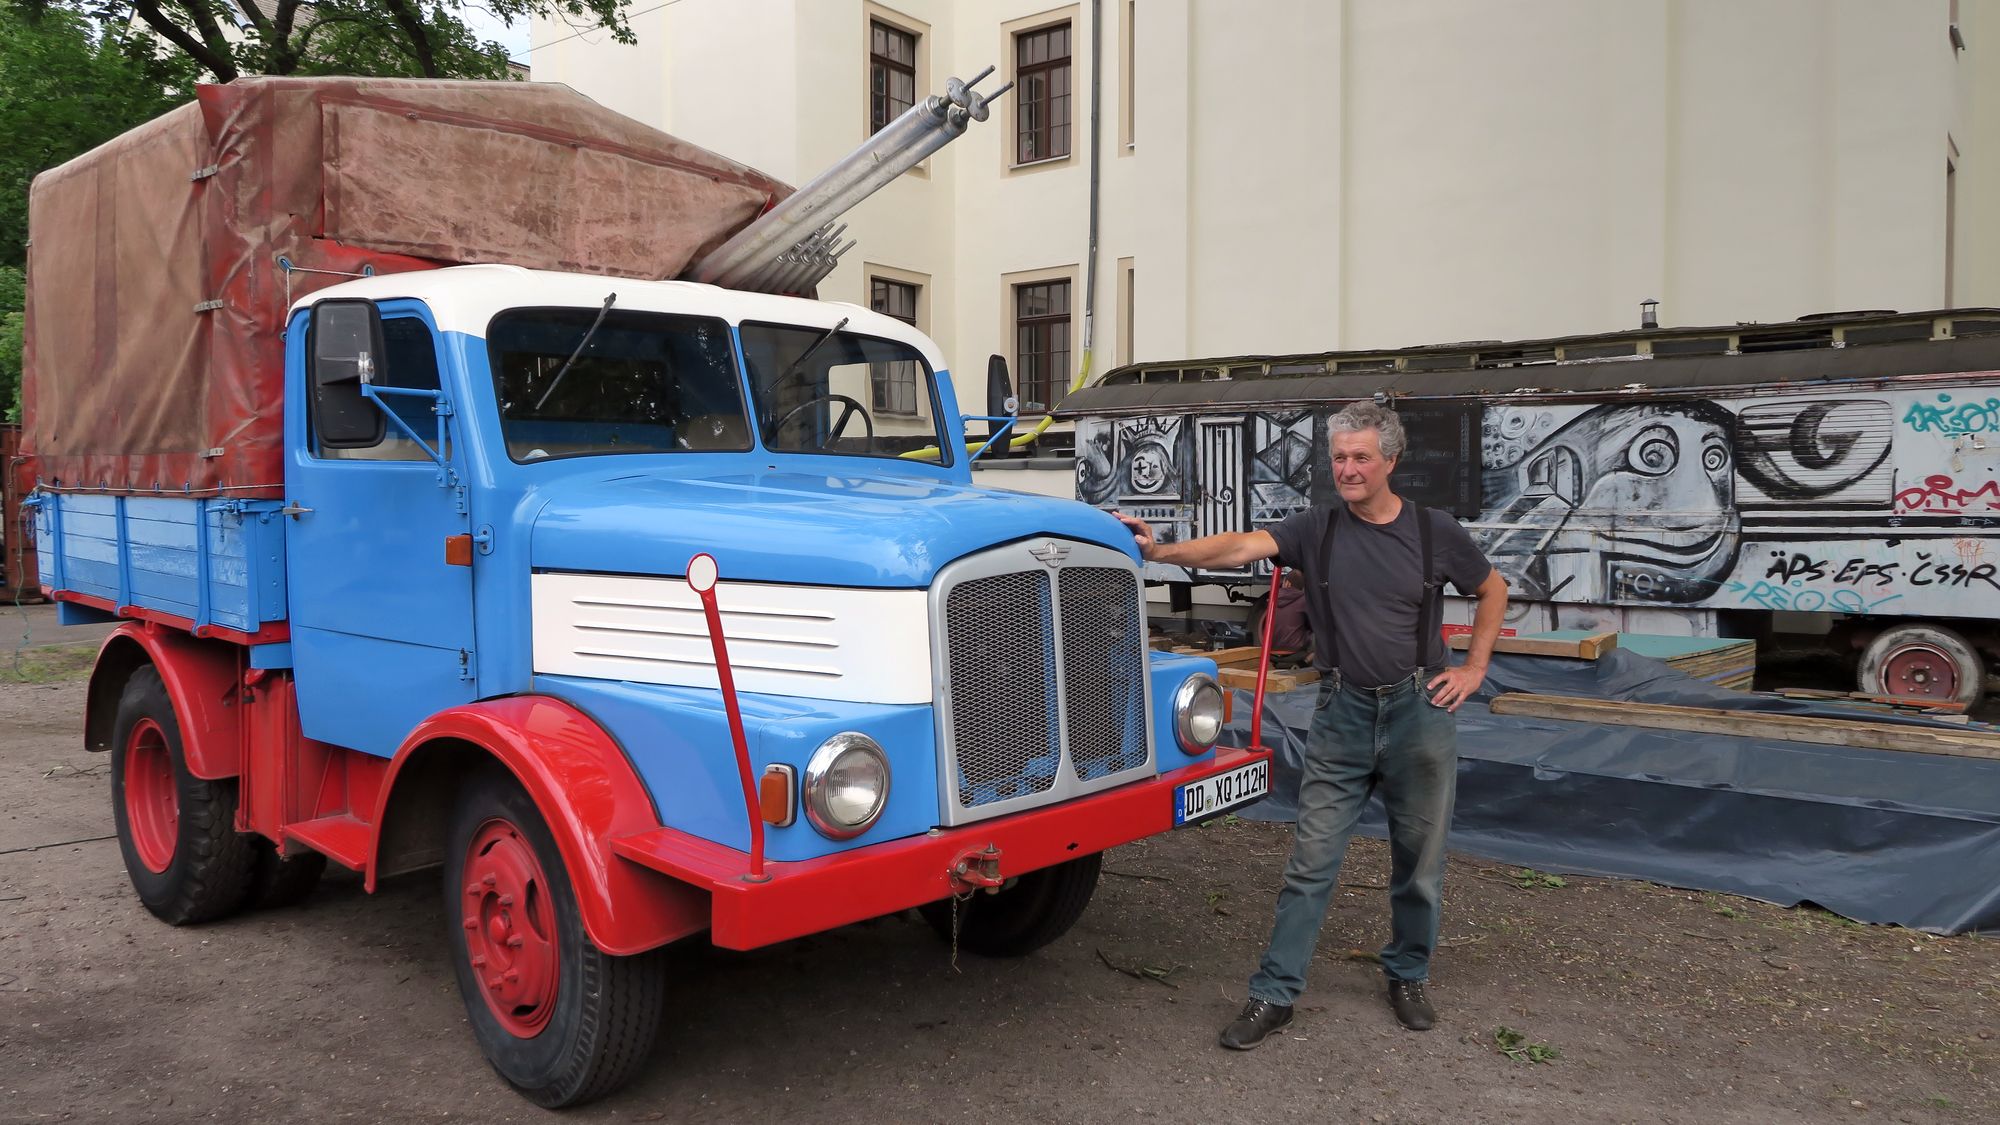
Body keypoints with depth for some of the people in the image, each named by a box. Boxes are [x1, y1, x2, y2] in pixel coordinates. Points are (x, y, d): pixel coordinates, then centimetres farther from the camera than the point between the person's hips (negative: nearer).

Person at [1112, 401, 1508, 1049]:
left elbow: (1492, 590, 15)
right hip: (1342, 714, 0)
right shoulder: (1317, 529, -2)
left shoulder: (1434, 532, 0)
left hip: (1420, 711, 0)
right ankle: (1274, 994, 8)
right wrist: (1163, 551, -32)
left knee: (1419, 861, 12)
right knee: (1311, 861, 1)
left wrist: (1474, 668, 6)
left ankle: (1408, 978, 32)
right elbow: (1242, 547, -17)